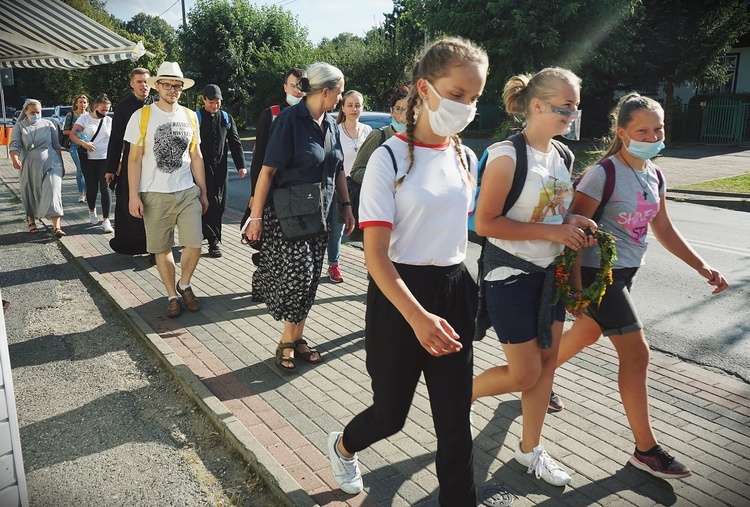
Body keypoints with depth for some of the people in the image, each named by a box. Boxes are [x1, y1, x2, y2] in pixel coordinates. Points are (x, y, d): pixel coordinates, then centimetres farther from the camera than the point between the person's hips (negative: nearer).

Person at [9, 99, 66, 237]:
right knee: (29, 195, 11)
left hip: (51, 165, -1)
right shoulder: (19, 126, 3)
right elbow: (14, 145, -7)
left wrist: (61, 165, 11)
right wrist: (14, 158, -28)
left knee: (53, 194, -12)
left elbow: (56, 145, 10)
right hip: (29, 167, 1)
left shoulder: (48, 124, 5)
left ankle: (56, 227, -15)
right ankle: (31, 222, 31)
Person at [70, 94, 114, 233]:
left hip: (105, 159, 0)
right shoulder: (84, 118, 2)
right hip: (88, 159, 0)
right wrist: (83, 143, -21)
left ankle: (106, 220, -6)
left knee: (105, 188, -6)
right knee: (91, 187, 10)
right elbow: (72, 135, -3)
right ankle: (92, 211, 36)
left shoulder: (109, 121, 7)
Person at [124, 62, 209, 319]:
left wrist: (203, 192, 11)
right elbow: (134, 159, -2)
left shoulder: (189, 116, 8)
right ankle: (172, 296, 21)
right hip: (155, 195, -2)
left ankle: (184, 285, 23)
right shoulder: (142, 116, -2)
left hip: (188, 192, 2)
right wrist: (134, 196, -8)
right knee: (163, 249, 5)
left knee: (194, 244, -3)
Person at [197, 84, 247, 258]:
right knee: (210, 203, -7)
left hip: (221, 167, 4)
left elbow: (235, 142, 10)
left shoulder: (226, 118, 8)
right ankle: (213, 241, 0)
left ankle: (204, 231, 24)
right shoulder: (196, 118, -3)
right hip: (203, 168, -4)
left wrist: (241, 165, 1)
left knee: (220, 204, 6)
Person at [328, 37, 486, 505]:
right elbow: (375, 255, -19)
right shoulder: (390, 159, -14)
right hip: (398, 295, -5)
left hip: (454, 291, 5)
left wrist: (467, 296, 15)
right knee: (391, 413, 12)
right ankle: (343, 446, 47)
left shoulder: (466, 159, 5)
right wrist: (417, 316, -30)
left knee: (456, 417, 9)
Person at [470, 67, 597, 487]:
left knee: (547, 362, 13)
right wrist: (551, 232, -23)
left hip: (550, 272, 8)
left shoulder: (562, 156, 7)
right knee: (525, 373, 0)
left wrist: (574, 223, -3)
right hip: (511, 274, -8)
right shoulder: (508, 156, -18)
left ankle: (530, 448, 31)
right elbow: (485, 223, -22)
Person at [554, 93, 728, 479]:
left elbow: (663, 229, 14)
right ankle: (646, 449, 9)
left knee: (586, 334, 22)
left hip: (625, 272, 8)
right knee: (636, 352, -5)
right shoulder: (604, 174, -19)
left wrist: (701, 266, 7)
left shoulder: (653, 175, 6)